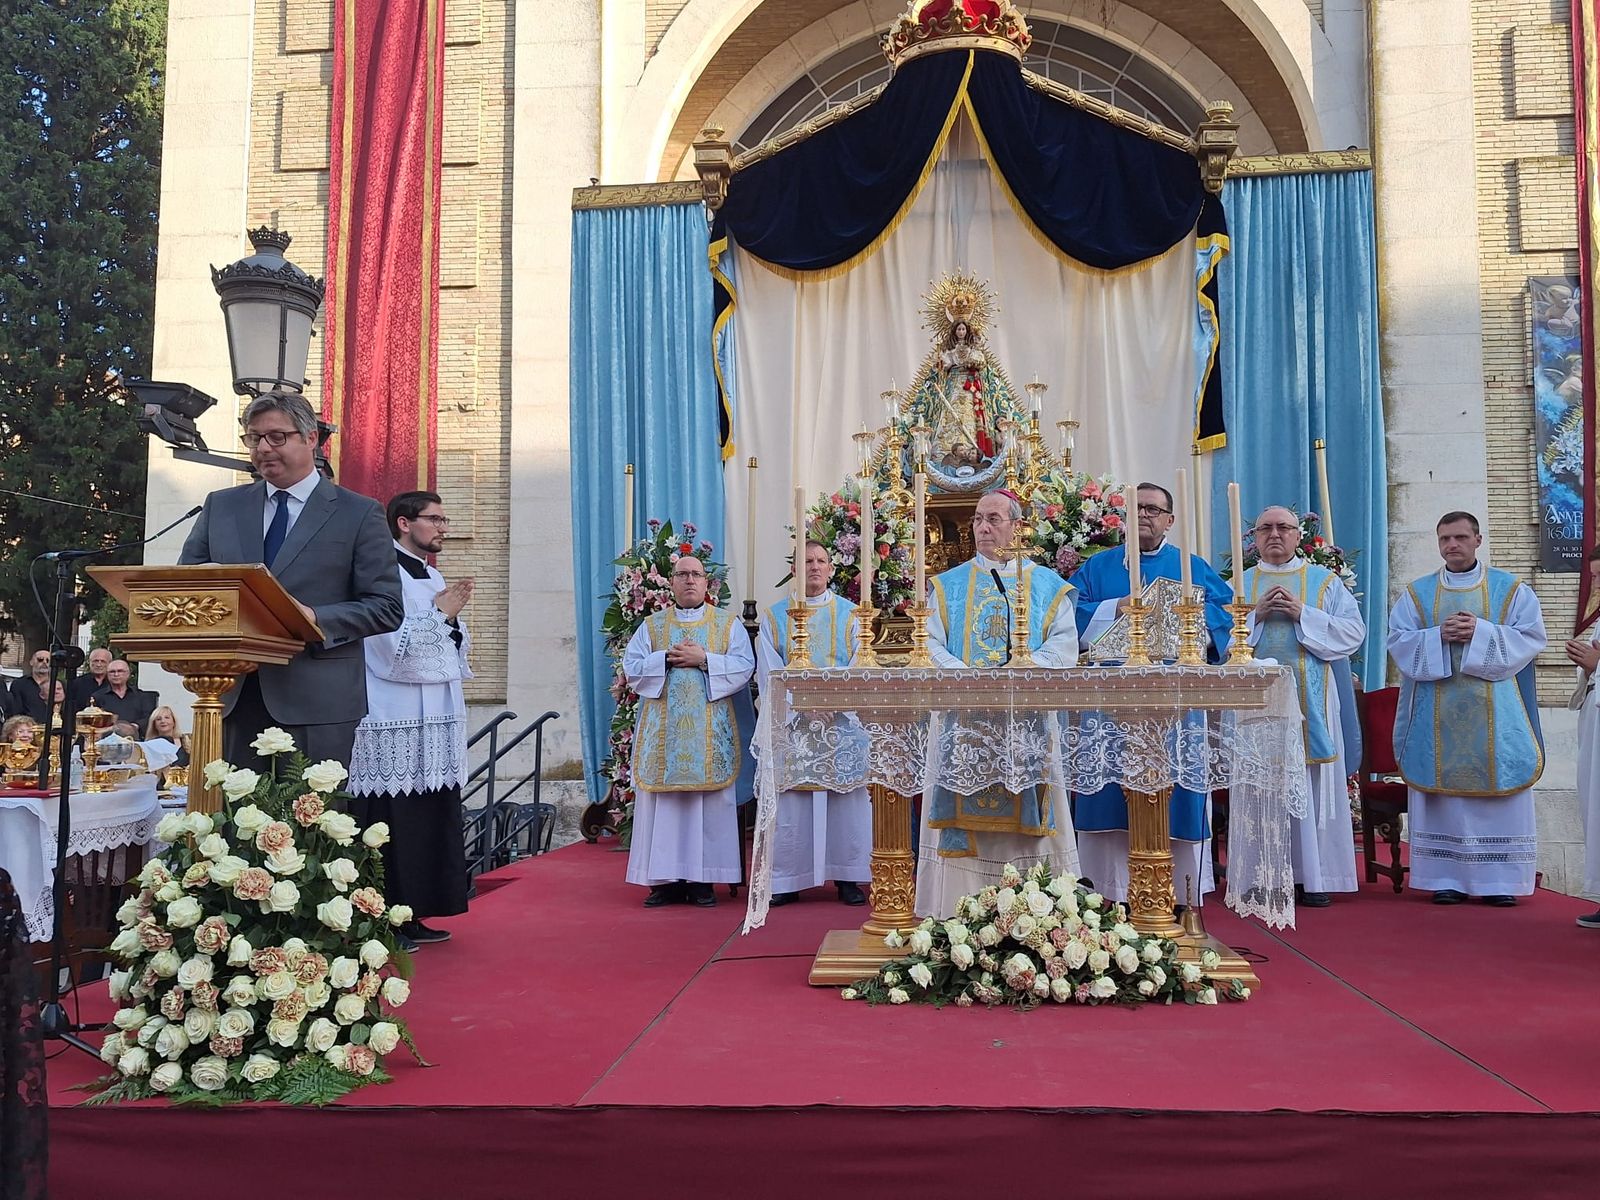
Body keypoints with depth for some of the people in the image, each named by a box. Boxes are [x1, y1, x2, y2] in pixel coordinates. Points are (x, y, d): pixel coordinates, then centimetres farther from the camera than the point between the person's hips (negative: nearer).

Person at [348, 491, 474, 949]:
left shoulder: (433, 577, 18)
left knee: (432, 821, 9)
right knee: (394, 823, -5)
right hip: (396, 726, -8)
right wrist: (441, 613, -9)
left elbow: (458, 649, 19)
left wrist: (453, 618, 0)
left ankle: (412, 915, 17)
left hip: (437, 722, 9)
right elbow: (395, 649, -16)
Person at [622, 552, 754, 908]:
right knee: (664, 804, -1)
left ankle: (702, 879, 4)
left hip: (711, 731, -1)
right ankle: (667, 878, 5)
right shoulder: (652, 625, 13)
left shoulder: (728, 624, 9)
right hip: (663, 731, 1)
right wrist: (666, 660, -10)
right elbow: (631, 667, 4)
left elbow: (744, 665, -3)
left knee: (710, 804, -2)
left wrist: (705, 660, -13)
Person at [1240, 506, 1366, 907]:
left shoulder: (1326, 582, 12)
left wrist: (1303, 614, -8)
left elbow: (1354, 632, 1)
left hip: (1309, 699, 0)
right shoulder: (1238, 584, 13)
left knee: (1312, 784, -1)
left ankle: (1313, 877, 4)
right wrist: (1256, 614, -10)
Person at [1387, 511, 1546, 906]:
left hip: (1494, 713, -1)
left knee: (1497, 789, -2)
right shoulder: (1416, 594, 10)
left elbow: (1531, 637, -2)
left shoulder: (1512, 589, 7)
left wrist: (1480, 632, -14)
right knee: (1442, 792, 0)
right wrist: (1439, 636, -14)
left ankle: (1499, 880, 5)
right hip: (1437, 715, 1)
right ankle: (1446, 877, 5)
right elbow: (1398, 640, 2)